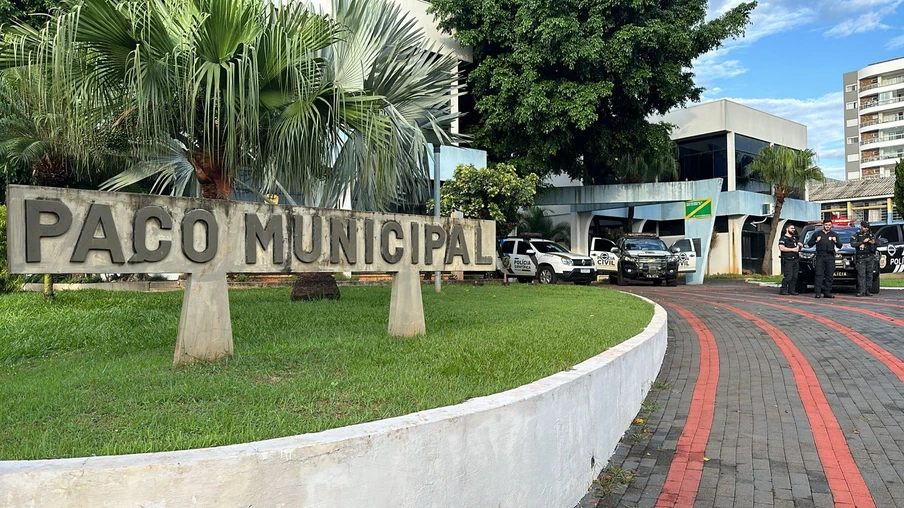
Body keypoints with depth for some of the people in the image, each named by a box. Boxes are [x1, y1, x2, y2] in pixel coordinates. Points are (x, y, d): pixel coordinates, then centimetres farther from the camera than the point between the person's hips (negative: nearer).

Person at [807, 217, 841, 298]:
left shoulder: (834, 234, 18)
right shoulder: (817, 233, 13)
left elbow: (840, 246, 16)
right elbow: (809, 244, 13)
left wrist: (836, 241, -3)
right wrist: (816, 241, -5)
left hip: (830, 257, 2)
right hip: (820, 257, -2)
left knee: (830, 275, -1)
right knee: (819, 275, -9)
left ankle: (827, 292, 4)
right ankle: (818, 292, -11)